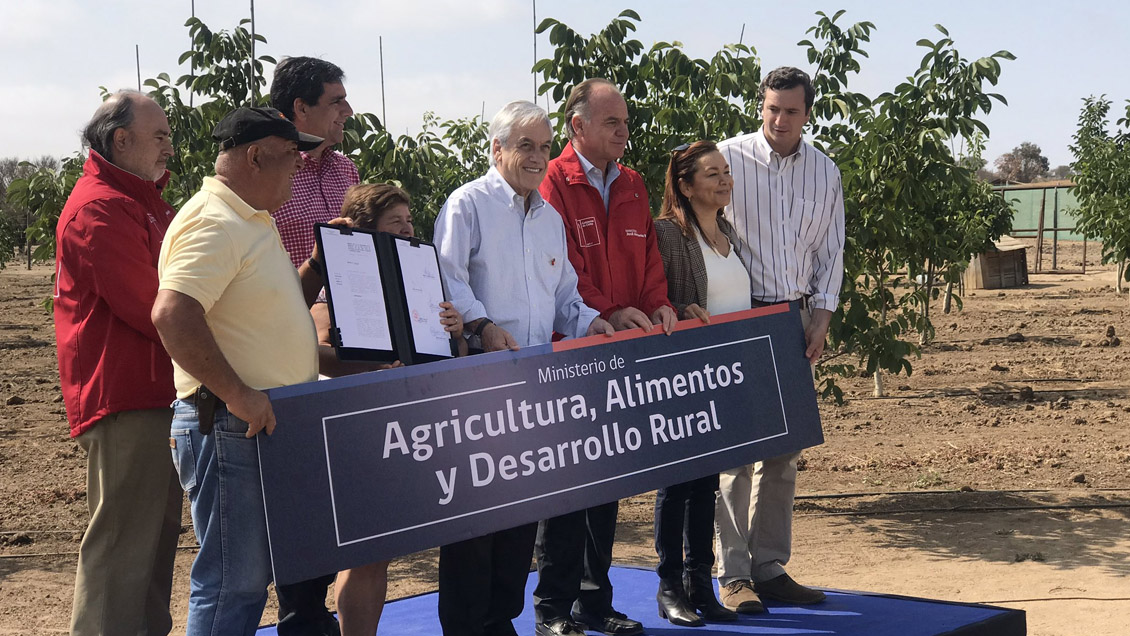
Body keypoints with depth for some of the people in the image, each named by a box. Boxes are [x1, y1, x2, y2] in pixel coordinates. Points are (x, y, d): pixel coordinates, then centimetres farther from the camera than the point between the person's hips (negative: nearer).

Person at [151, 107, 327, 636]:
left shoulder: (252, 221, 17)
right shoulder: (212, 224, -17)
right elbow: (172, 315, -30)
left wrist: (320, 264, 13)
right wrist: (238, 393, -28)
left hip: (266, 426, 11)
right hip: (231, 431, -10)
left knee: (252, 573, 18)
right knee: (232, 582, -4)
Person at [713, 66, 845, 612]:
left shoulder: (825, 172, 11)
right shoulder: (728, 158, -3)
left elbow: (830, 251, 15)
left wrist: (821, 317, 4)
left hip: (795, 318, 5)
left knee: (783, 449, 7)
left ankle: (770, 568, 16)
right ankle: (734, 576, 0)